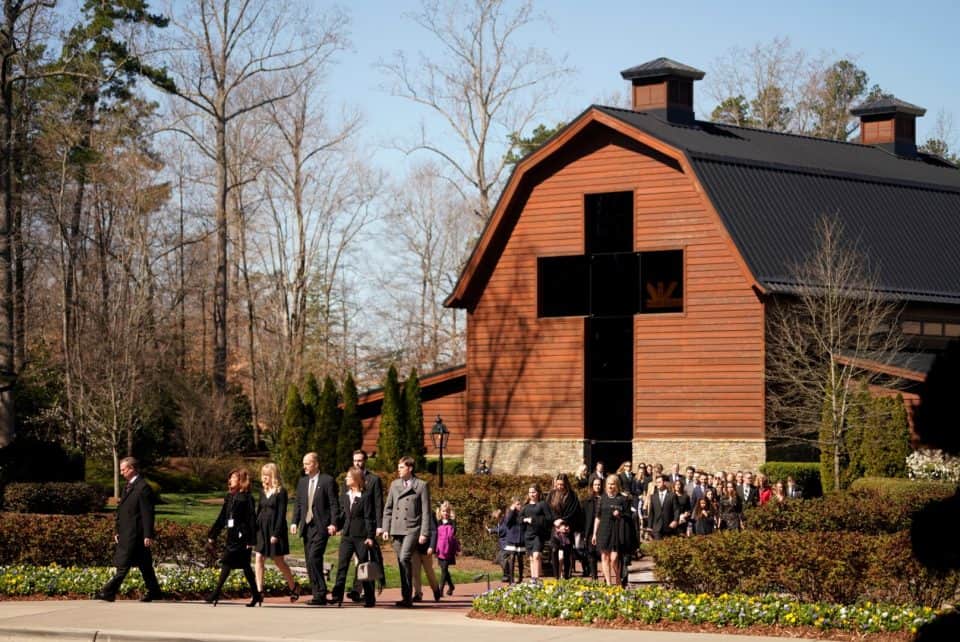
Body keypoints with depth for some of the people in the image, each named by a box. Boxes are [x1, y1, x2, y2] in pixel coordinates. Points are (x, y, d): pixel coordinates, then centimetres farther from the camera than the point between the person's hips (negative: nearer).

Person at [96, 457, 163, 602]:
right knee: (144, 565, 13)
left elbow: (147, 514, -16)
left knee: (123, 565, -9)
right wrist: (116, 530, 17)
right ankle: (154, 592, 18)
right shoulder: (128, 486, 17)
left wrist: (148, 536, -19)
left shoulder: (143, 488, -13)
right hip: (126, 534, 10)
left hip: (135, 534, -10)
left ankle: (109, 593, -11)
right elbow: (120, 510, 22)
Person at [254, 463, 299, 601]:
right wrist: (254, 530, 9)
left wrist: (276, 534, -18)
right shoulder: (263, 492, 11)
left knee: (279, 561, 3)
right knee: (258, 558, -4)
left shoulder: (281, 492, -9)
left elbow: (282, 514, -13)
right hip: (261, 529, 6)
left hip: (275, 530, -6)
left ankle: (293, 587, 22)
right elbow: (259, 511, 15)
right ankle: (259, 591, -5)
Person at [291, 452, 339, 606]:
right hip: (306, 526, 7)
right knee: (310, 562, 7)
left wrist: (333, 523, -15)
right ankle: (318, 594, 12)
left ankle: (320, 594, -14)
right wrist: (295, 522, 5)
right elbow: (298, 504, 17)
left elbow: (334, 504, -6)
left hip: (321, 526, -7)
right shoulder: (302, 481, 15)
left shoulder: (327, 481, -4)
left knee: (314, 558, -18)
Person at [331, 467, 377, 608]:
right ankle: (337, 596, -5)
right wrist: (336, 526, 2)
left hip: (361, 536, -5)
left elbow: (369, 518, -10)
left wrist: (370, 537, -13)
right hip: (347, 535, 6)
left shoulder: (366, 496, -7)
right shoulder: (345, 496, 12)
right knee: (342, 565, -3)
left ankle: (369, 598, 10)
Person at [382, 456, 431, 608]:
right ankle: (405, 596, 13)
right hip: (396, 529, 5)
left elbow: (426, 511, -2)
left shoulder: (421, 486, 0)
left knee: (405, 558, -21)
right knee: (401, 562, 6)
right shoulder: (394, 484, 14)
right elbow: (388, 508, 16)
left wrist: (424, 533, -8)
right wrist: (386, 528, 8)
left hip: (412, 529, -5)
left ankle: (408, 596, -17)